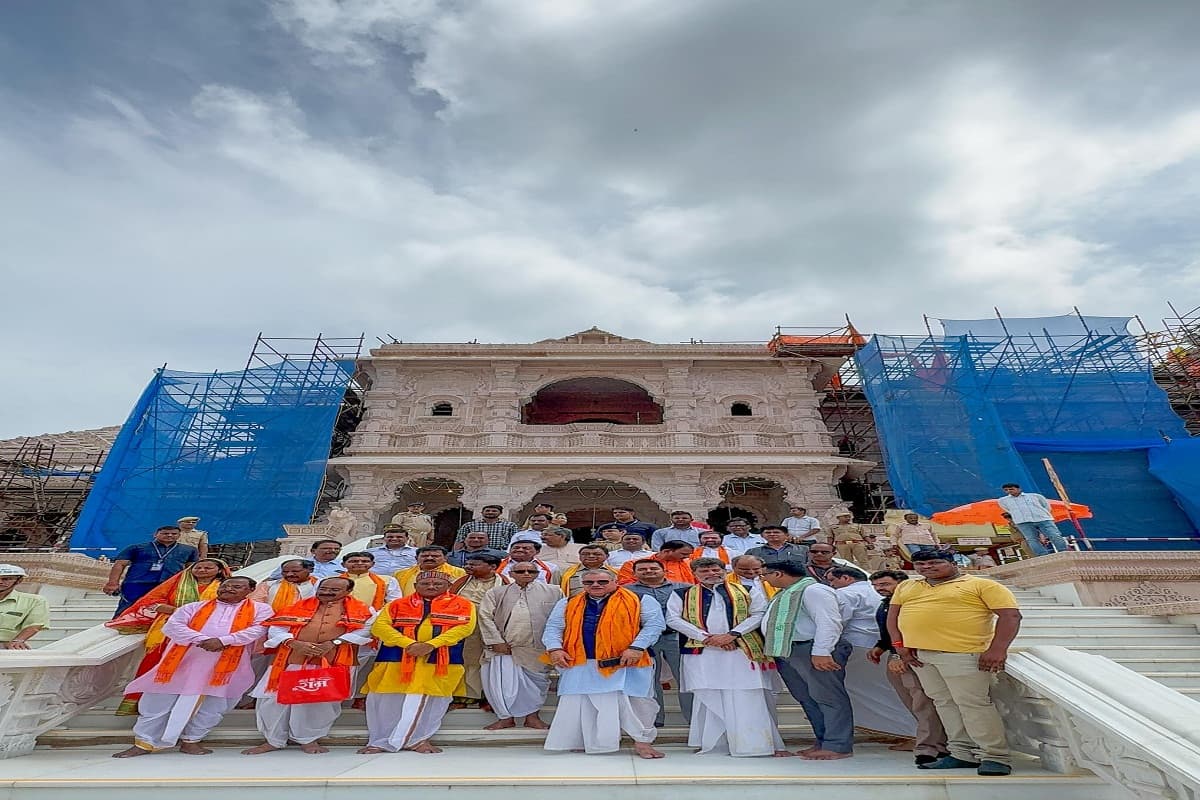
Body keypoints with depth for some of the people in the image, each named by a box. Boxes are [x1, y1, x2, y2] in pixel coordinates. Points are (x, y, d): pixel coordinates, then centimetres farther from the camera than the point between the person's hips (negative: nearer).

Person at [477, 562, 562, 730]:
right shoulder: (496, 593, 3)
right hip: (503, 647, 0)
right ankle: (506, 717, 22)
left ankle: (532, 716, 27)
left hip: (537, 648, 0)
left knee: (537, 681, 8)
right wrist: (496, 642, -7)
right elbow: (485, 617, -1)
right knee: (502, 681, 2)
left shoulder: (553, 592, 1)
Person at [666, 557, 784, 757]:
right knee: (707, 696, 6)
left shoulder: (746, 591, 8)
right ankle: (712, 743, 20)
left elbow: (759, 613, -1)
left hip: (742, 650, -1)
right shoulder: (682, 594, 8)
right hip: (701, 653, 1)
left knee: (747, 697, -4)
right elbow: (673, 619, -1)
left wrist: (732, 635, -12)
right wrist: (706, 637, -9)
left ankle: (757, 743, 8)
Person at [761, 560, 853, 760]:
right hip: (786, 652, 10)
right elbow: (776, 624, 22)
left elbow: (829, 623, -20)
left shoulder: (813, 590, -13)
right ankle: (823, 742, 27)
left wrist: (821, 652, -25)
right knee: (807, 699, 16)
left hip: (813, 651, -10)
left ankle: (838, 746, 10)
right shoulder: (784, 594, 17)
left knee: (827, 697, 1)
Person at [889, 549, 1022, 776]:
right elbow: (893, 616, 14)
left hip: (963, 654, -6)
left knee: (973, 703, -4)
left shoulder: (982, 585, 0)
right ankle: (963, 754, 23)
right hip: (920, 654, 6)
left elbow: (1010, 615, -7)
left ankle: (995, 757, 12)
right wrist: (899, 645, 3)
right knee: (944, 703, 12)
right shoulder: (906, 587, 13)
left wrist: (997, 649, -17)